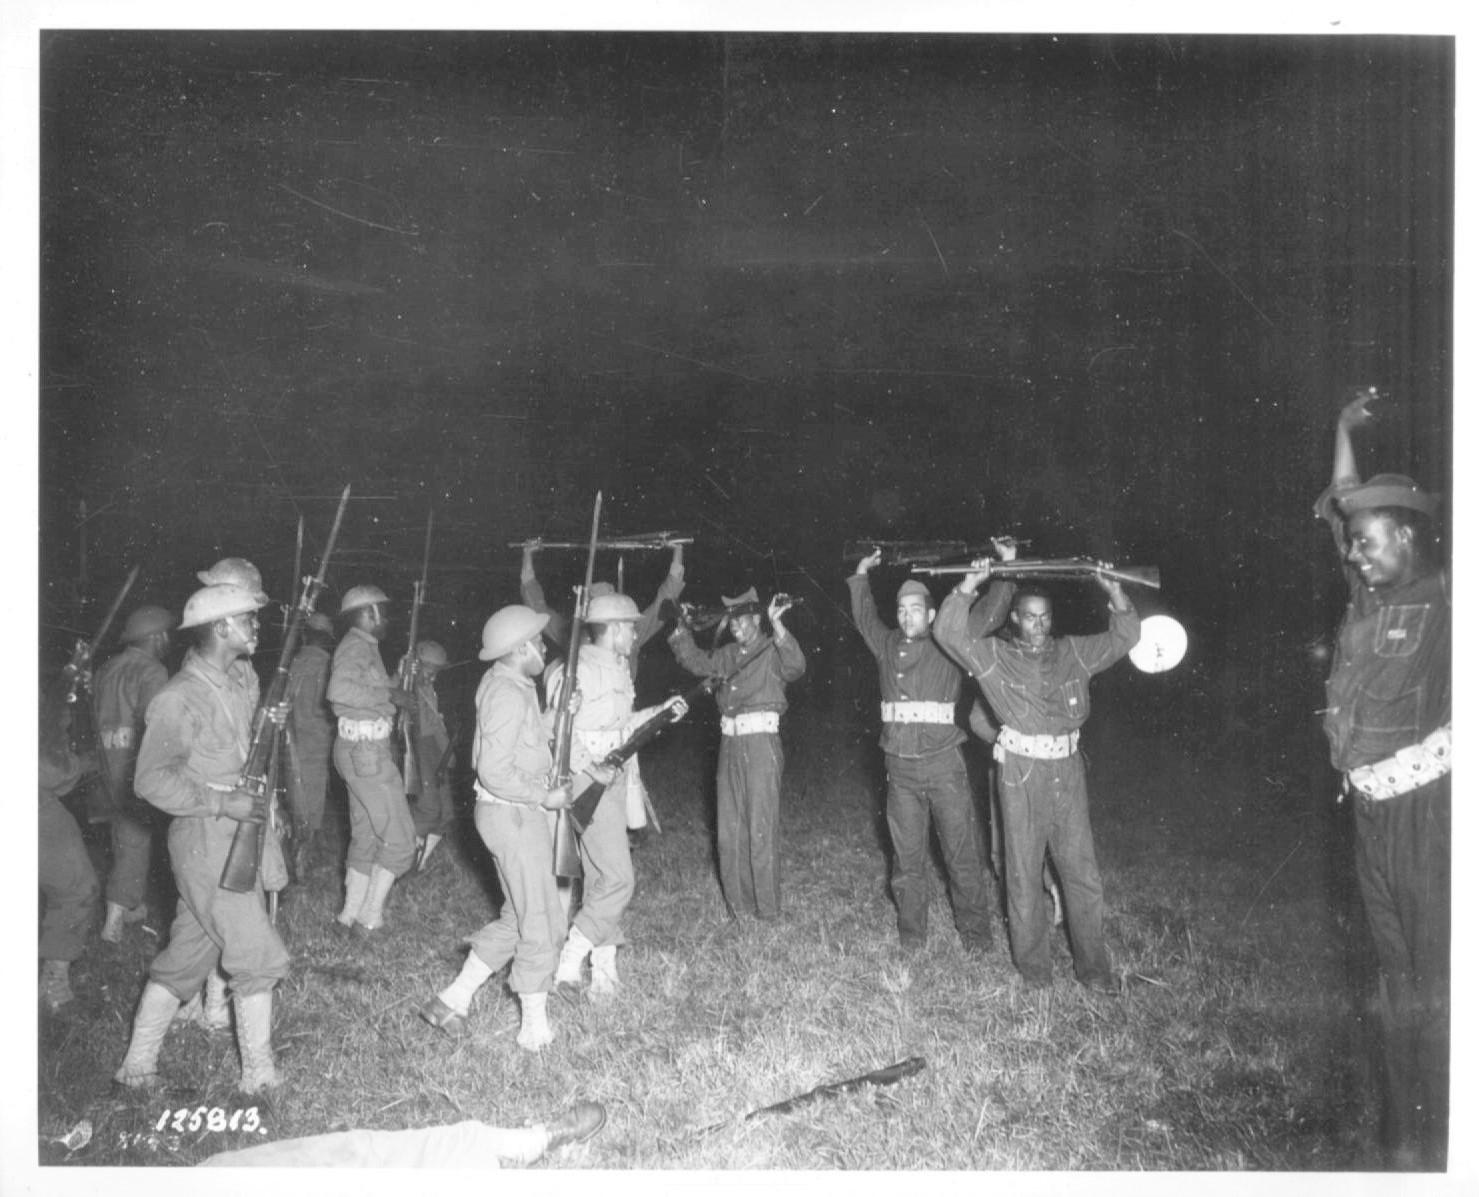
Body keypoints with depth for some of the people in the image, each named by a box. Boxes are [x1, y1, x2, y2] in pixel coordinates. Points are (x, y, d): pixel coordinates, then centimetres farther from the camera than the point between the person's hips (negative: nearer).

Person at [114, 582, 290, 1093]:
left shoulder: (229, 687, 11)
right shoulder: (179, 698, -17)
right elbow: (152, 780, -19)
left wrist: (267, 727, 3)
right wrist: (223, 803, -23)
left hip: (237, 839, 9)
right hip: (208, 843, -9)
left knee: (186, 955, 16)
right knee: (258, 956, -3)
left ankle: (138, 1064, 27)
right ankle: (260, 1075, 10)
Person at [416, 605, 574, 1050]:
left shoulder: (501, 683, 10)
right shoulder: (508, 694, -21)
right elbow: (495, 772, -25)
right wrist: (544, 796, -17)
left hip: (521, 812, 10)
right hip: (513, 814, -10)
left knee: (516, 920, 18)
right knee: (541, 925, 1)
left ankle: (452, 1000, 23)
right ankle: (535, 1028, 12)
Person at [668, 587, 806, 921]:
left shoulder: (772, 651, -4)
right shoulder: (728, 655, 14)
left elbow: (795, 666, -23)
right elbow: (696, 662, 26)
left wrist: (776, 625, -33)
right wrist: (679, 627, 16)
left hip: (761, 742, -7)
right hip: (729, 743, 7)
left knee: (761, 828, -5)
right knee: (729, 829, 10)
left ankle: (767, 909, 4)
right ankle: (739, 905, 21)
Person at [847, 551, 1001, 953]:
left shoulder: (947, 644, 3)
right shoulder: (887, 645, 12)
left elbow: (987, 618, 3)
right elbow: (864, 617, 28)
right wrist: (861, 575, 29)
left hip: (943, 764, -3)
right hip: (900, 765, 3)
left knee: (963, 852, 1)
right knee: (907, 854, 9)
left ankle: (975, 933, 13)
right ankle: (911, 933, 20)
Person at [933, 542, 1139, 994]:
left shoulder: (1072, 652, 10)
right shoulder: (995, 656, 1)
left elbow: (1124, 637, 13)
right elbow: (949, 633, -9)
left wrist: (1113, 592, -4)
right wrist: (970, 585, -19)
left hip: (1068, 771, 3)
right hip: (1021, 774, -3)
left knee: (1083, 873, 6)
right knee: (1024, 874, 6)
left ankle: (1092, 966, 18)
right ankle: (1032, 965, 19)